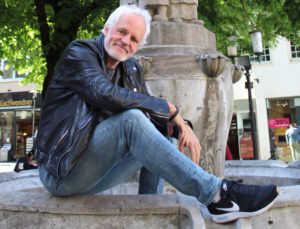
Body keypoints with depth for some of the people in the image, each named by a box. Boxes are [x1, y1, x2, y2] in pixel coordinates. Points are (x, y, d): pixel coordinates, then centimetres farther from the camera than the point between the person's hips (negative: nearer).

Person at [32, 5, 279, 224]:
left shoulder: (132, 70, 10)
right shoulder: (79, 52, -9)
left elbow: (153, 109, 8)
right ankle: (215, 194, -28)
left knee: (158, 130, 2)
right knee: (131, 119, -28)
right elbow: (107, 95, -27)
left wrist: (181, 126, -14)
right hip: (62, 172, -7)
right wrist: (169, 108, -20)